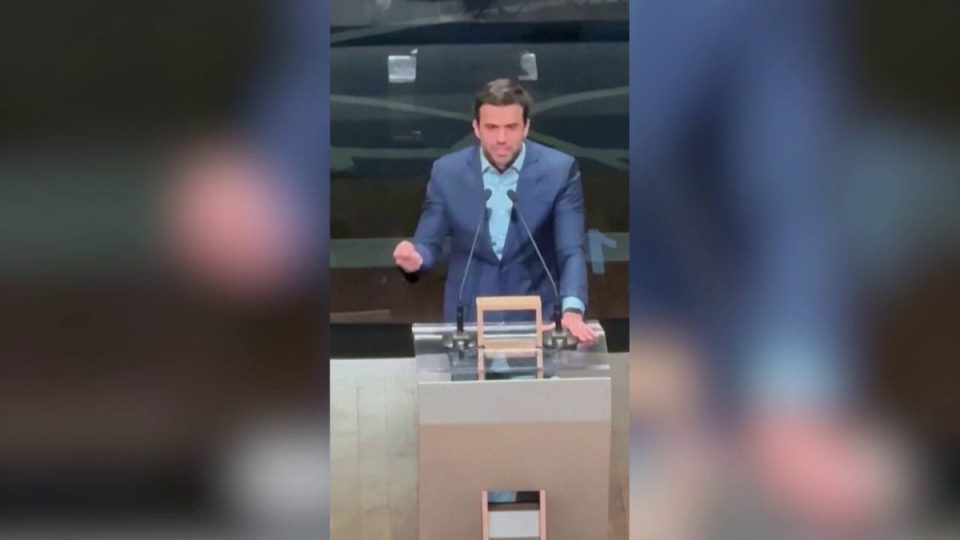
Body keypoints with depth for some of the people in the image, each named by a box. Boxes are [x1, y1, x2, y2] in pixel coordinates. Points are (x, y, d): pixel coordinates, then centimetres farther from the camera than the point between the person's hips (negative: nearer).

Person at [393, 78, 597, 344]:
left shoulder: (559, 170, -6)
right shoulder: (447, 171, -2)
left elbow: (571, 251, -11)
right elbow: (429, 245, 2)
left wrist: (572, 311, -27)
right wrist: (415, 257, -22)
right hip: (468, 317, 1)